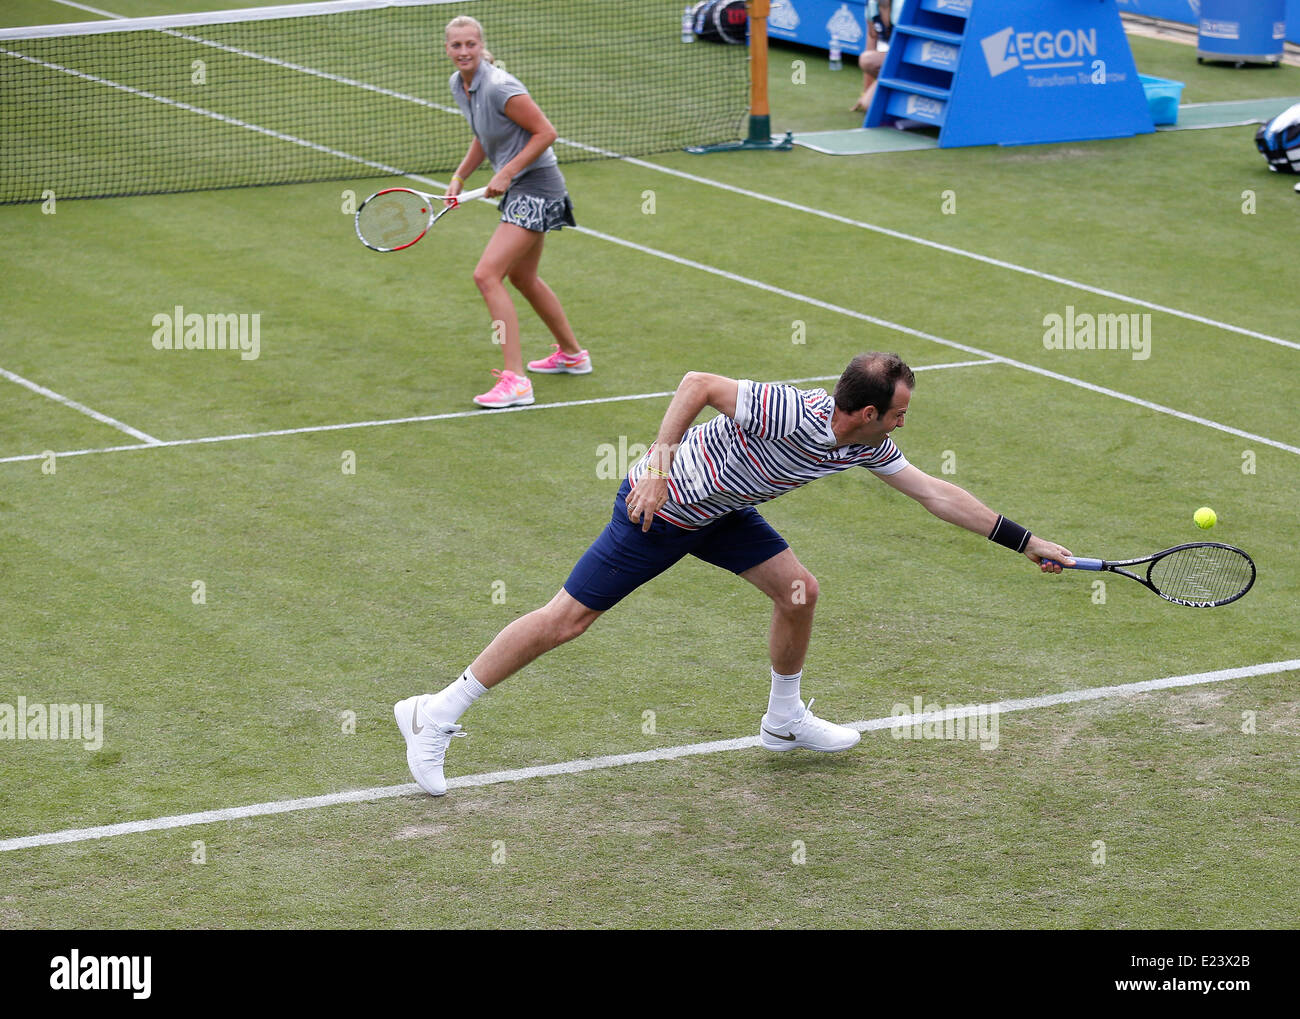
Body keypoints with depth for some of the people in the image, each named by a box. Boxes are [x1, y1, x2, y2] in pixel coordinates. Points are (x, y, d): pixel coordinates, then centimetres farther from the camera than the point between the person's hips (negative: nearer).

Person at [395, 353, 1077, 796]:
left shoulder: (866, 446, -6)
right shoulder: (791, 414, -31)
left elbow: (936, 494, 2)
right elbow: (699, 383, -28)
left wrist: (1025, 541, 3)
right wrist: (658, 466, -31)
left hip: (718, 511, 8)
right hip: (661, 503, -8)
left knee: (798, 591, 0)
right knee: (566, 619, -8)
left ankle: (785, 721, 24)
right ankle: (434, 715, 1)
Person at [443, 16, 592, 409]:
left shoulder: (499, 88, -23)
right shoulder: (459, 85, 5)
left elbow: (546, 132, -19)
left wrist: (506, 173, -20)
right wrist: (460, 176, 9)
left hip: (536, 186, -10)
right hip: (518, 189, 10)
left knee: (487, 275, -18)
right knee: (522, 277, 25)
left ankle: (515, 381, -19)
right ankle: (572, 354, 45)